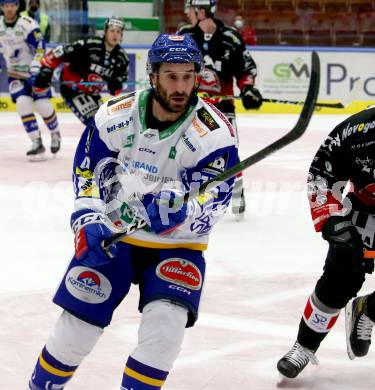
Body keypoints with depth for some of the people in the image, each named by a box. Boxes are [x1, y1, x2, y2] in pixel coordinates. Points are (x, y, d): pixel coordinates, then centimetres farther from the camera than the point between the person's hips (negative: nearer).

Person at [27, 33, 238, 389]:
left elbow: (212, 205, -20)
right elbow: (87, 171, 1)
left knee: (165, 325, -23)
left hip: (177, 245, -1)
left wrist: (180, 213, -41)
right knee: (77, 325, 0)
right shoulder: (116, 115, -10)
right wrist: (89, 220, -13)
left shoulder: (214, 133, -18)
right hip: (111, 233, 2)